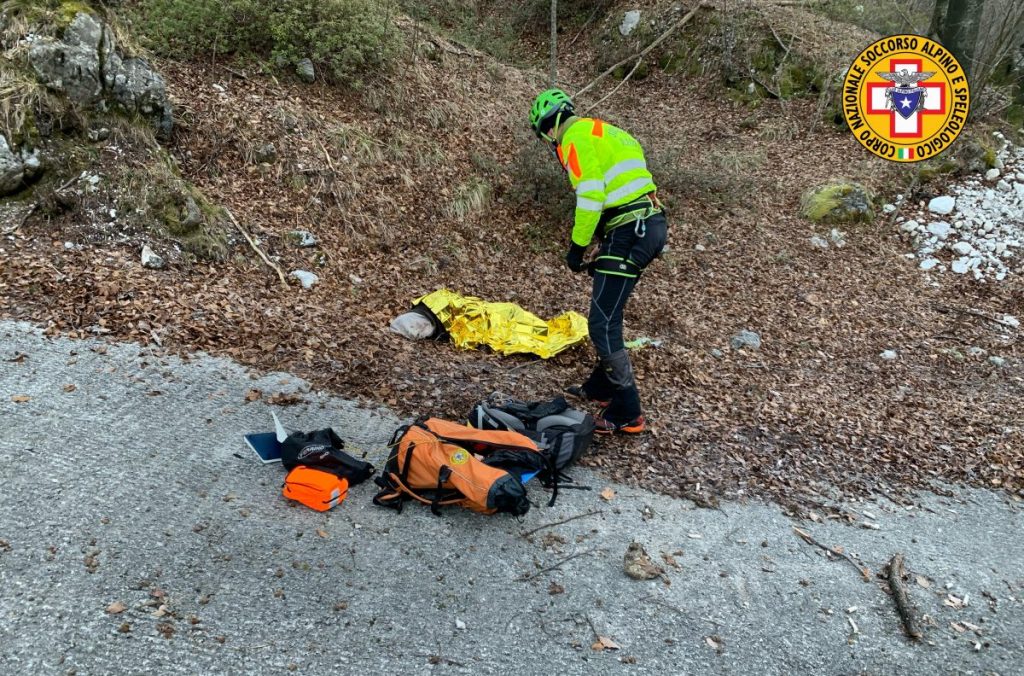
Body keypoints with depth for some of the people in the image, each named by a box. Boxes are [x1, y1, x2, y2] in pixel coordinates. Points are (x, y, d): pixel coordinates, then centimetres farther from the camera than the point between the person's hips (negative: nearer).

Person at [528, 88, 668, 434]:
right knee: (609, 313, 22)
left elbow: (589, 197, -18)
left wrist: (577, 247, -7)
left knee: (603, 324, -7)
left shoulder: (575, 137, -6)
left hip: (627, 233, -10)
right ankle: (601, 387, 36)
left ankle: (627, 413, -2)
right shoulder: (601, 131, 24)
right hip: (650, 226, 10)